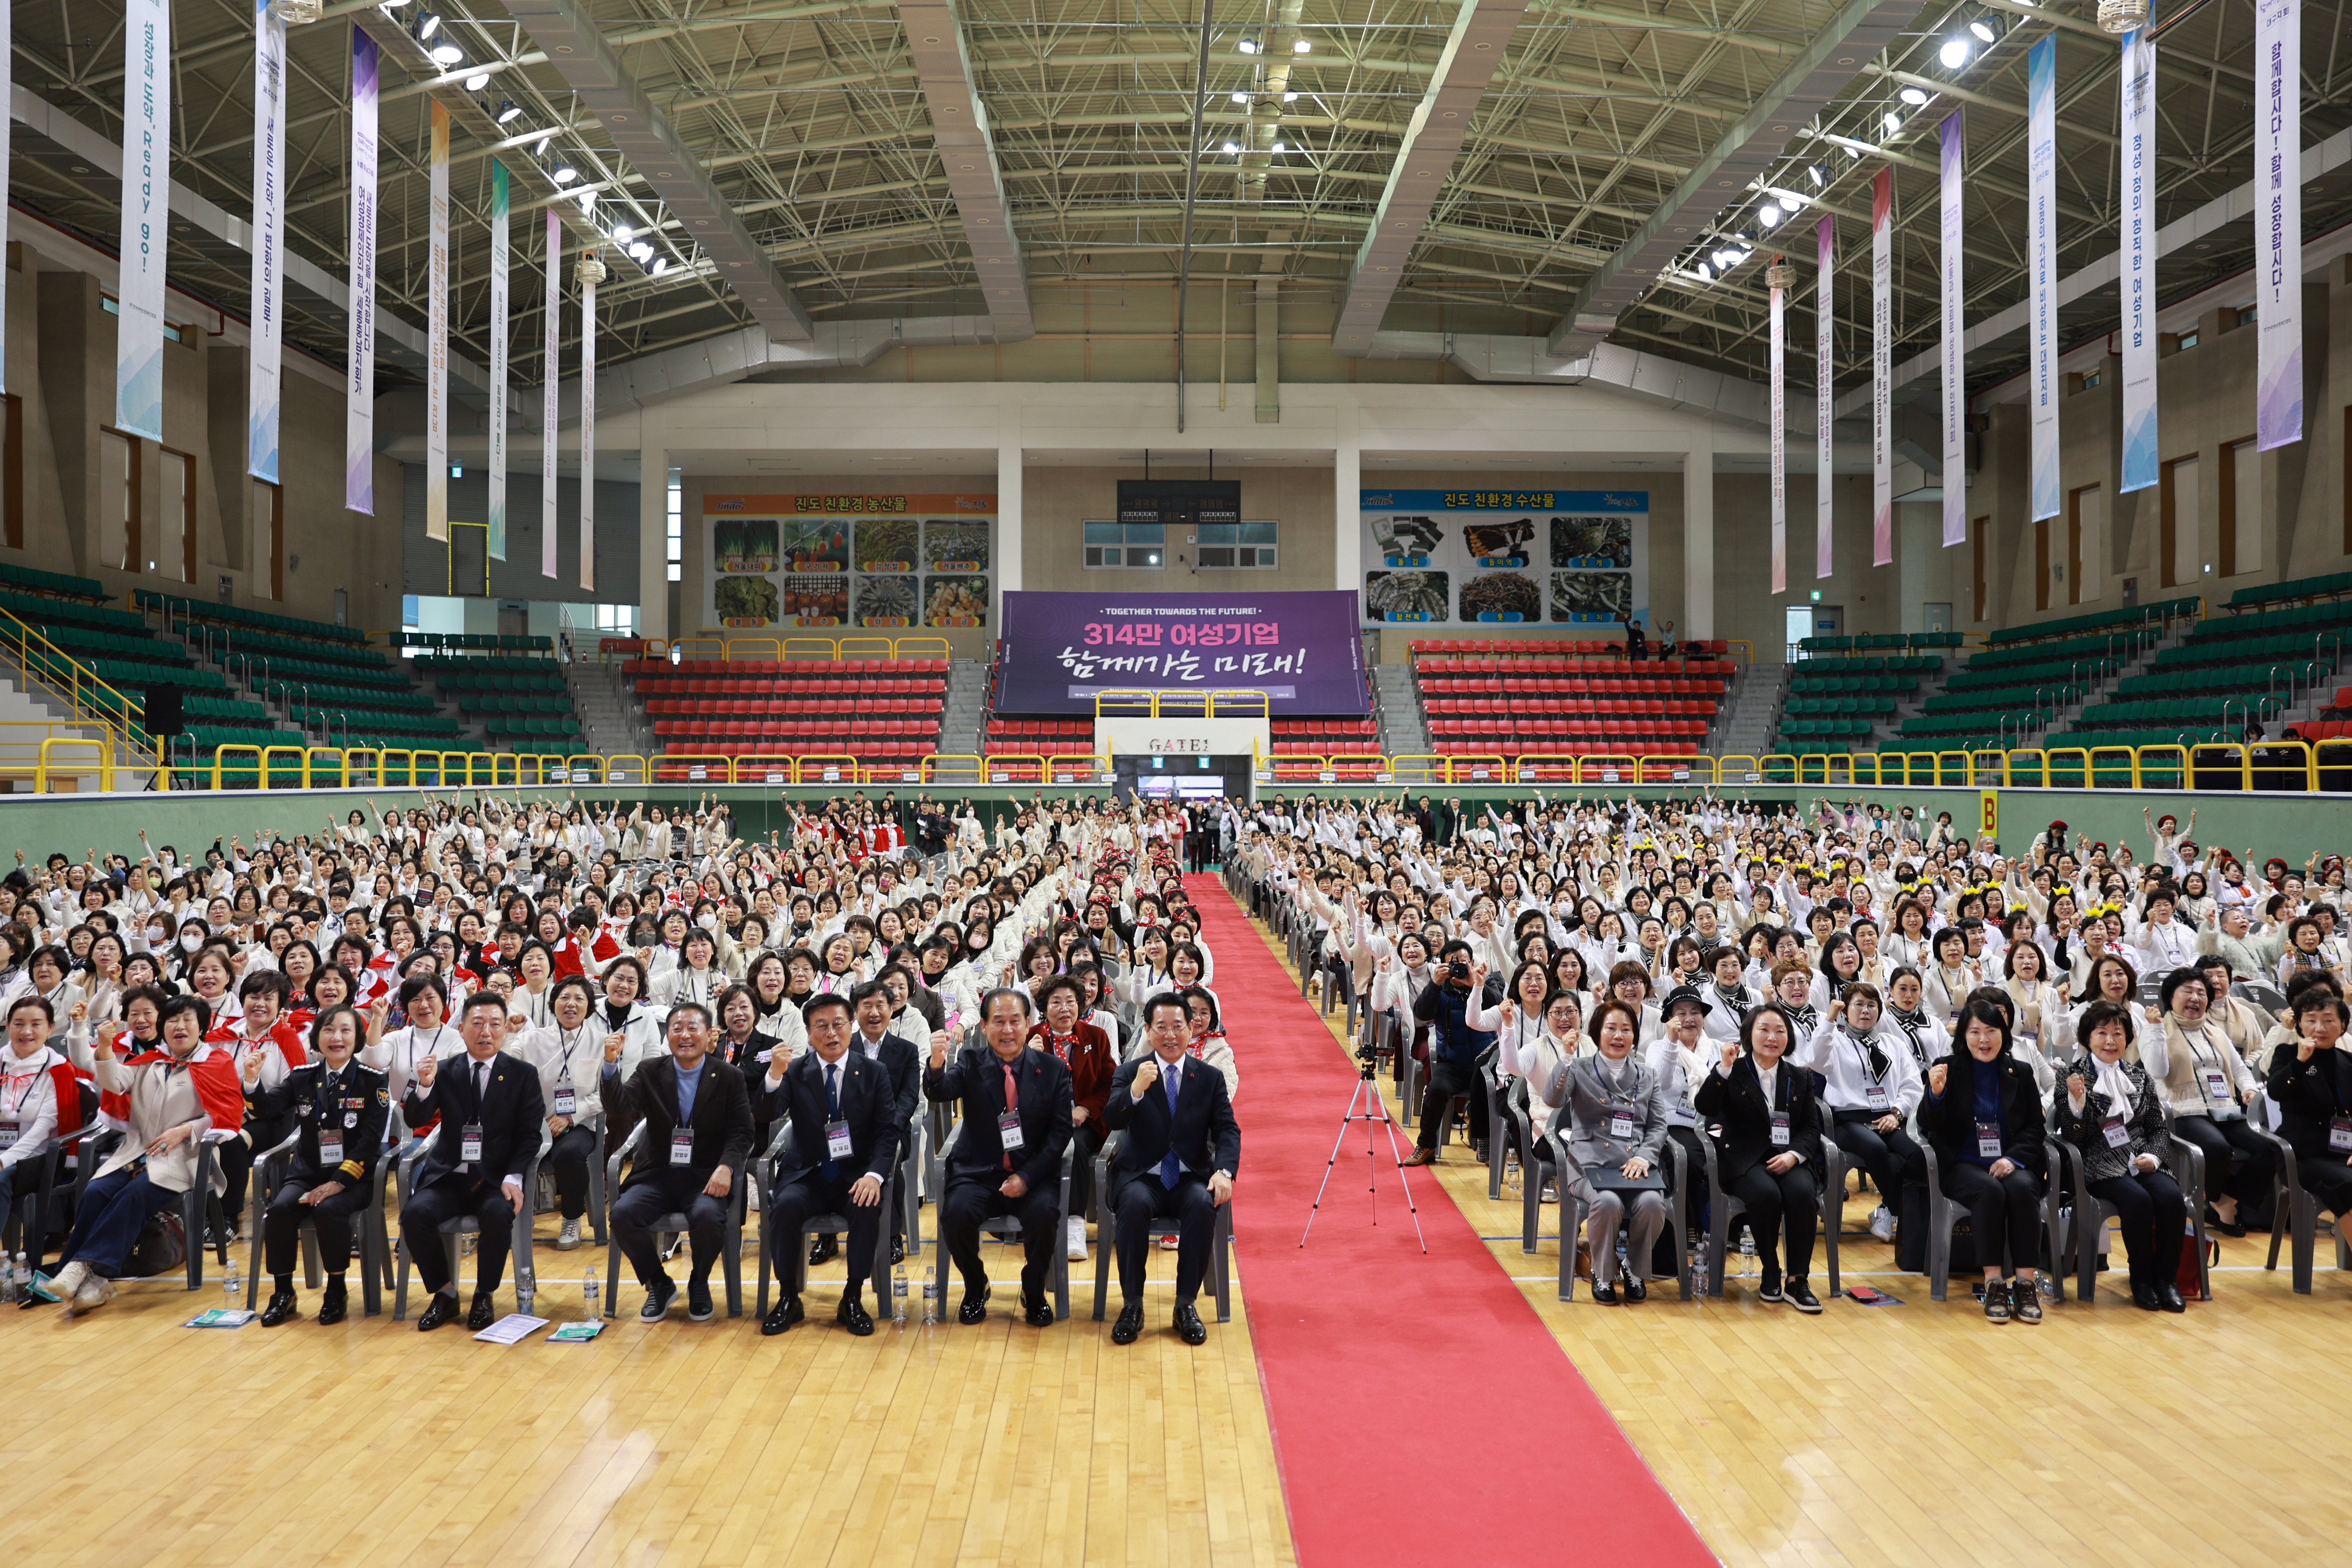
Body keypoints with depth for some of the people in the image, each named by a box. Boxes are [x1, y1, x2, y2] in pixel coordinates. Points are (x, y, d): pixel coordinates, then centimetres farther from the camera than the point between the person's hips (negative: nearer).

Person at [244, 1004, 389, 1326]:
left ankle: (336, 1292, -12)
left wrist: (338, 1182, -18)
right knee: (280, 1208, -25)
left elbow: (370, 1141, -10)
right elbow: (266, 1110, -5)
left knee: (329, 1210, -32)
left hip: (353, 1177, -3)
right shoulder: (302, 1077, 7)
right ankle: (282, 1293, -8)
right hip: (307, 1172, 3)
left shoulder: (372, 1080, -3)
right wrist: (252, 1079, -25)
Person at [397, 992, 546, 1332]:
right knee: (414, 1213, -26)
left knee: (498, 1215, -32)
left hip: (496, 1178, -2)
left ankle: (485, 1297, -8)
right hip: (448, 1177, 2)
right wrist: (424, 1086, -23)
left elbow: (530, 1135, 0)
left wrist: (514, 1178, -15)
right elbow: (414, 1120, -3)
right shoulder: (445, 1070, 7)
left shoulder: (523, 1074, 4)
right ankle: (444, 1294, -4)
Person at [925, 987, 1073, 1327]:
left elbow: (1061, 1131, -1)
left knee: (1043, 1213, -30)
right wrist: (936, 1065, -43)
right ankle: (975, 1289, 2)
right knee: (956, 1212, -28)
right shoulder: (971, 1062, 1)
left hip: (1033, 1174, 0)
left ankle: (1034, 1293, -1)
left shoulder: (1052, 1068, 2)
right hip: (978, 1173, 0)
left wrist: (1027, 1177, -13)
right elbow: (940, 1094, -19)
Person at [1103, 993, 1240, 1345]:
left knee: (1203, 1205, -32)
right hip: (1142, 1177, -1)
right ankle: (1132, 1305, -20)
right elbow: (1111, 1121, -12)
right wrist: (1136, 1090, -33)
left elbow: (1228, 1131, 1)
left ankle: (1186, 1305, -18)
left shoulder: (1211, 1078, 8)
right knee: (1135, 1204, -34)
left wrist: (1224, 1171, -19)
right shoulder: (1129, 1073, 4)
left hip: (1191, 1178, 1)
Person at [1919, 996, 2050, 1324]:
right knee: (1990, 1191, -33)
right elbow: (1929, 1127, -3)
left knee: (2022, 1189, -31)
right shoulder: (1947, 1068, 4)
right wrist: (1936, 1092, -24)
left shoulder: (2020, 1072, 12)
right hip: (1964, 1165, -2)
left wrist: (2014, 1158, -10)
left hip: (2011, 1164, 2)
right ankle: (1993, 1283, -29)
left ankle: (2026, 1282, -27)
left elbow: (2035, 1127, 9)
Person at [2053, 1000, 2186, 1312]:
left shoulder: (2138, 1075, 14)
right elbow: (2073, 1138, -3)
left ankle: (2166, 1278, -10)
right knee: (2138, 1200, -32)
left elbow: (2159, 1128, 16)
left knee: (2171, 1198, -27)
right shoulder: (2074, 1076, 1)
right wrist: (2077, 1101, -20)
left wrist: (2154, 1156, -4)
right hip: (2101, 1166, -4)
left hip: (2142, 1162, 4)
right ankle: (2142, 1280, -13)